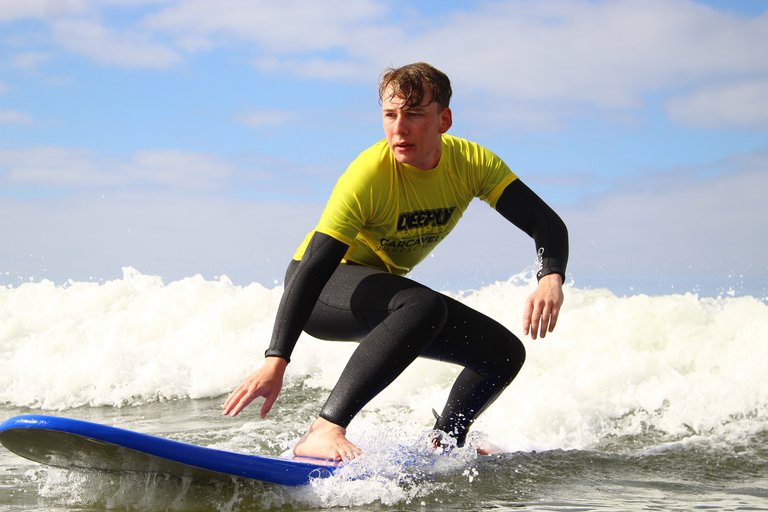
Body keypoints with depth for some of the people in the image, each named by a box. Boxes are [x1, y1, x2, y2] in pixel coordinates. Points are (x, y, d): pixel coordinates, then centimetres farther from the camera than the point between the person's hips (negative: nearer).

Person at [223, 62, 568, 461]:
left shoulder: (471, 164, -14)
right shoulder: (368, 176, -29)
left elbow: (546, 223, -16)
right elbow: (312, 268, -34)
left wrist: (551, 277, -38)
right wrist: (276, 361, -43)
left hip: (382, 293, 7)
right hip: (321, 292, -6)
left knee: (506, 352, 2)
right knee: (423, 306, -36)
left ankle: (443, 443, 22)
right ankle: (325, 430, -41)